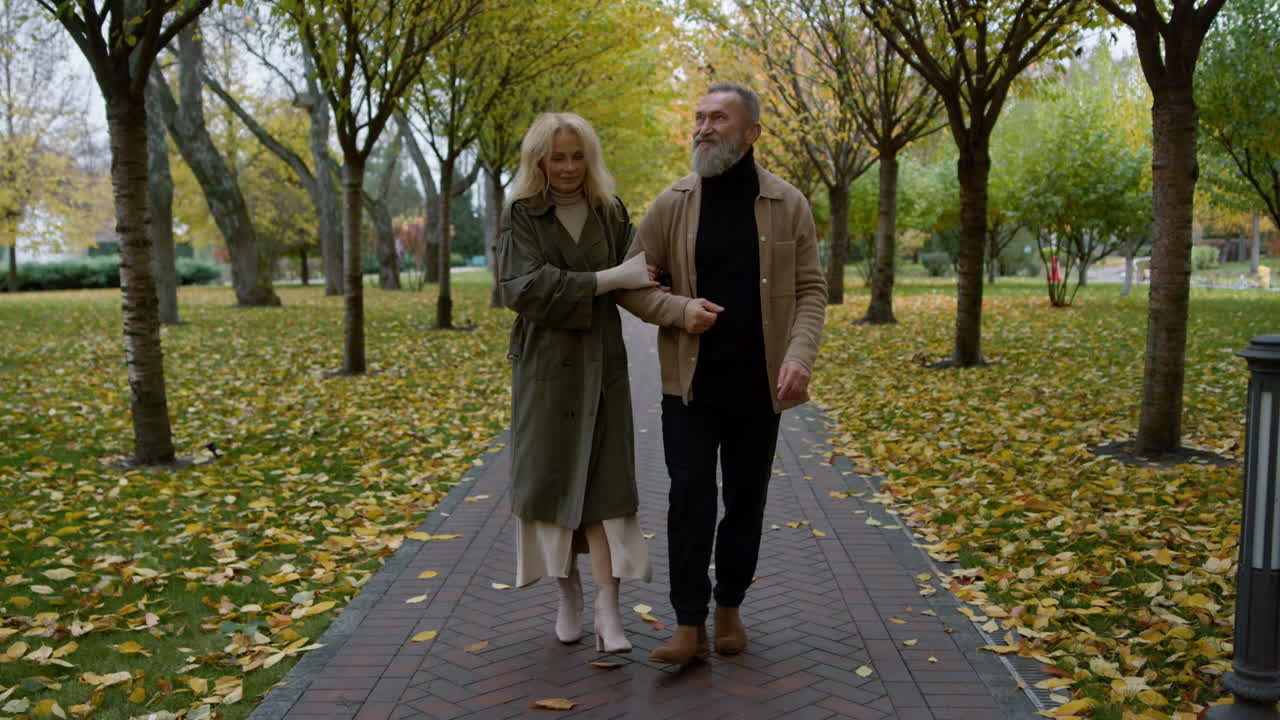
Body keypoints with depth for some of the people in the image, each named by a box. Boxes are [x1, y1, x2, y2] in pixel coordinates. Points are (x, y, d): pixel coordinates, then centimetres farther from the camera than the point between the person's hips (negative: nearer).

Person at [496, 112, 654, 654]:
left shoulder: (610, 212, 7)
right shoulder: (521, 216, -3)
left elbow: (637, 271, 6)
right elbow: (524, 285, -17)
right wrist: (608, 279, -20)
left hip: (602, 361, 2)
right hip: (546, 362, -1)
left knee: (603, 481, -4)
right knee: (553, 475, 5)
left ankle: (607, 610, -6)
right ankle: (568, 591, 23)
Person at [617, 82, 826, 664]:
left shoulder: (788, 205, 0)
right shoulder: (672, 205, -1)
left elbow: (811, 289, 0)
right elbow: (631, 284, 2)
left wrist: (800, 355, -16)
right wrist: (678, 309, -16)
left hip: (758, 385, 1)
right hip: (691, 383, 0)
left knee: (745, 502, 11)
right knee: (690, 500, -2)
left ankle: (730, 606, 28)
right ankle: (690, 625, 6)